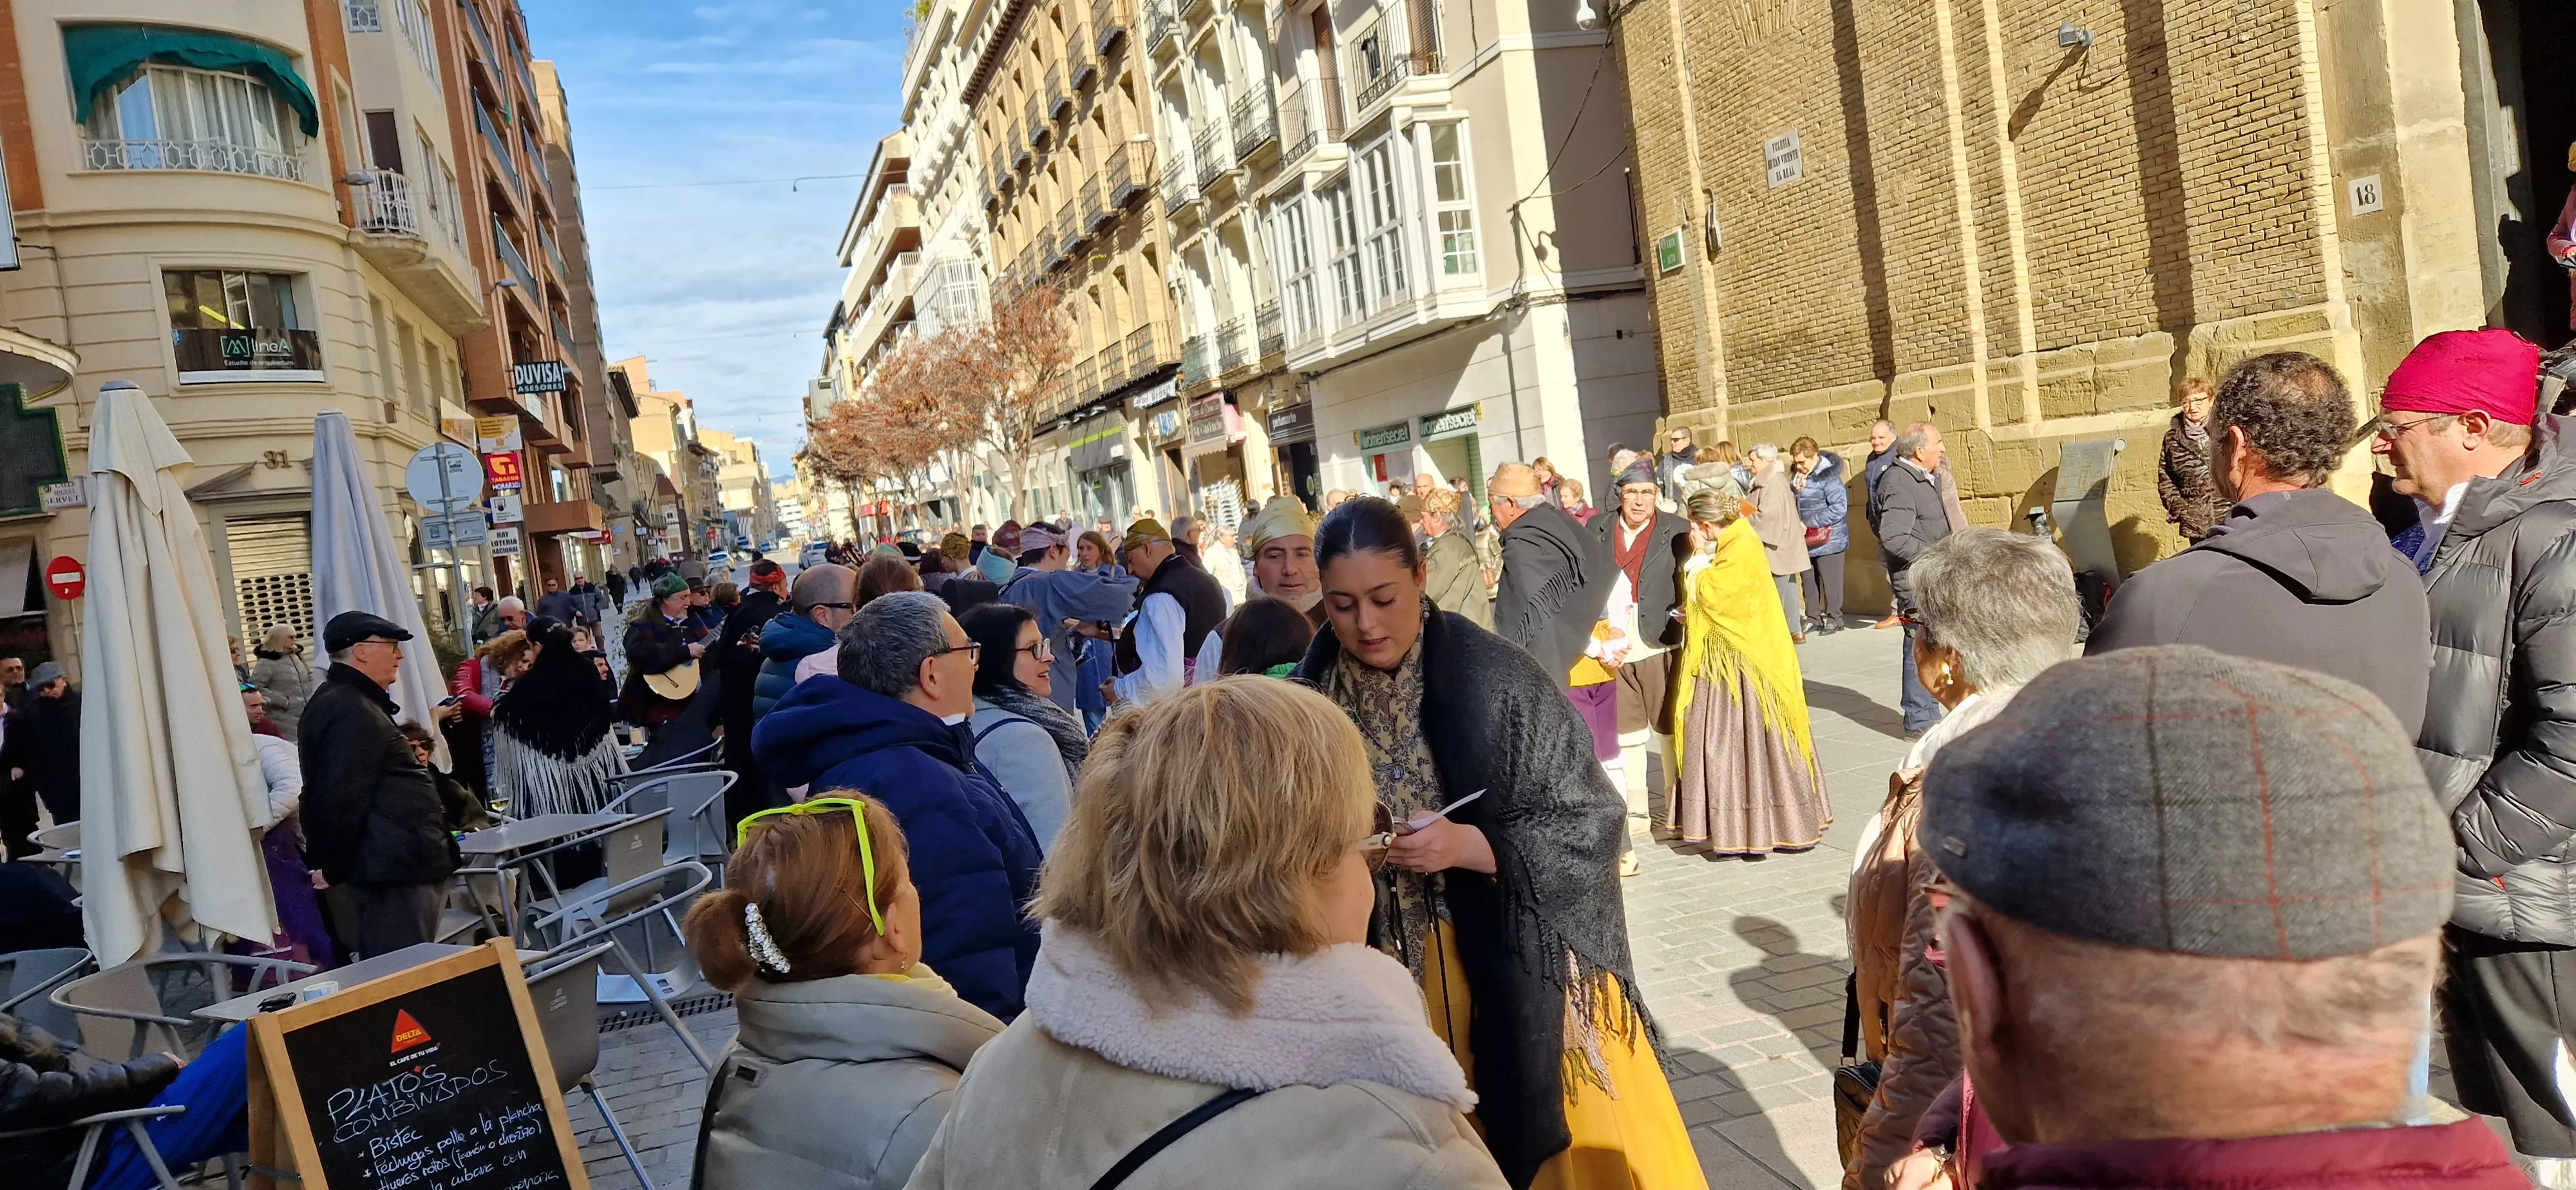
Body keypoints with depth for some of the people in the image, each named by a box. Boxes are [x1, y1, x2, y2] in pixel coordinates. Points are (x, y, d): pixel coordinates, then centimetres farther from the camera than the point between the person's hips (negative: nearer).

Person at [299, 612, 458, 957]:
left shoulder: (343, 703, 19)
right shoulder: (352, 712, -16)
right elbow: (341, 801, -21)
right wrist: (334, 867, -12)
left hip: (393, 863, 11)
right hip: (394, 867, -11)